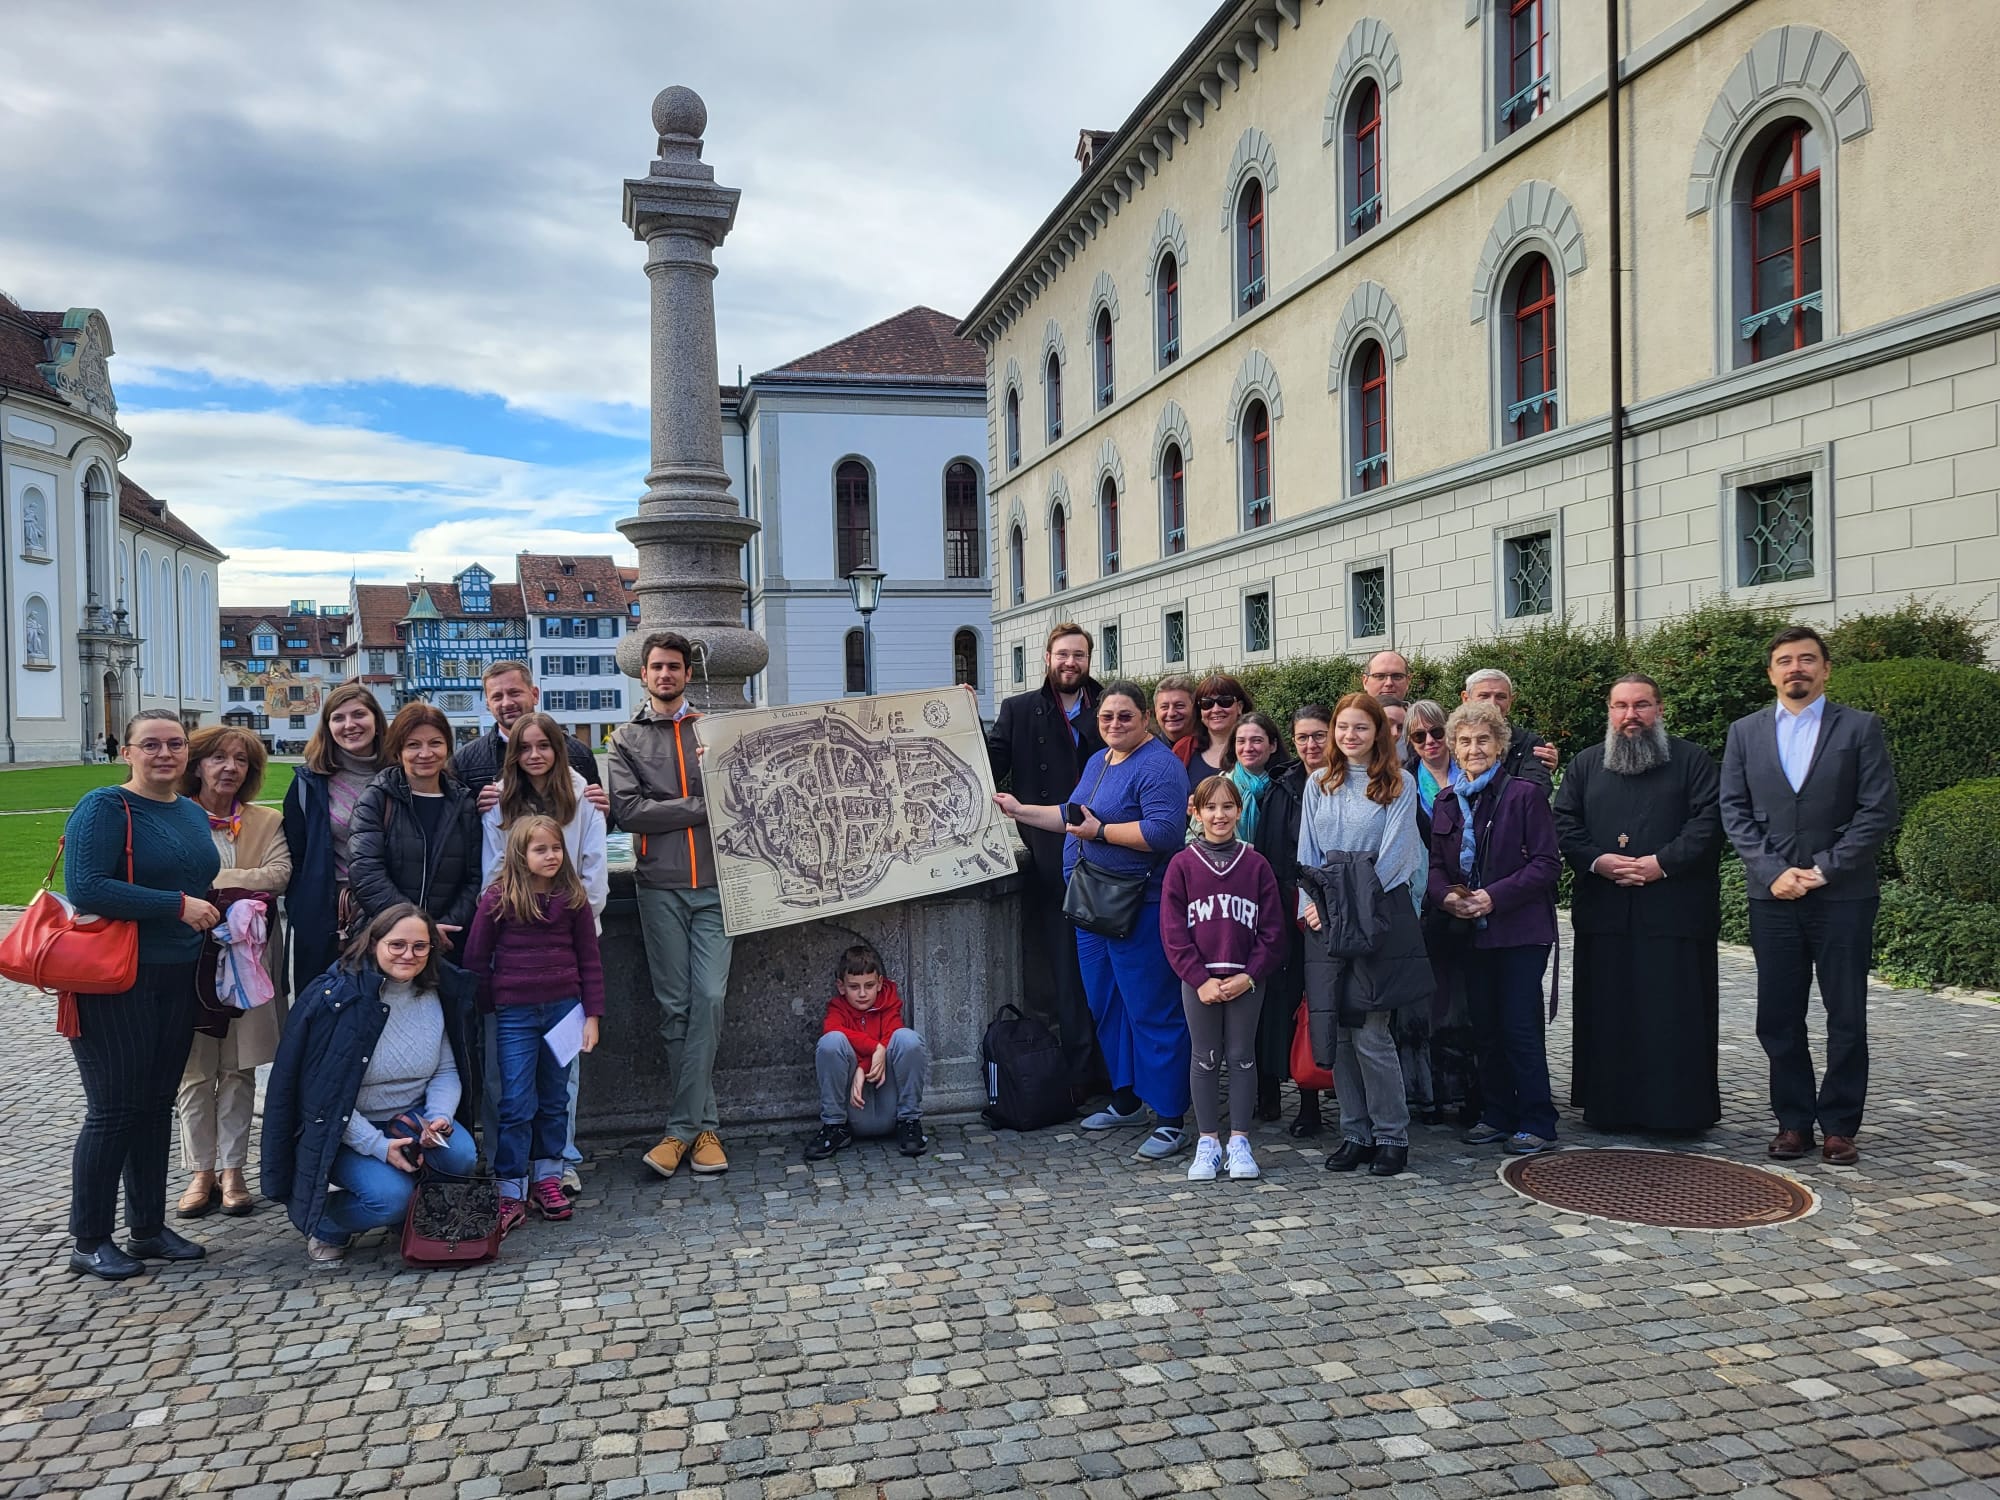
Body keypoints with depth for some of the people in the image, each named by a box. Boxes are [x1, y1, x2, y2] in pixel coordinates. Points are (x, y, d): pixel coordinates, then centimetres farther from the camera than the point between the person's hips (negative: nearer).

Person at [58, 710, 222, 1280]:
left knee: (157, 1104, 13)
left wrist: (212, 912, 7)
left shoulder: (194, 813, 12)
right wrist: (176, 905, -20)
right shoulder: (105, 807, -11)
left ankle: (148, 1228, 24)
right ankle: (89, 1242, 12)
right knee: (115, 1108, -1)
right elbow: (84, 889, -22)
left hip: (178, 980, 7)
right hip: (117, 982, -7)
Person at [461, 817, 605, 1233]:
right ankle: (511, 1192, 8)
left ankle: (547, 1178, 23)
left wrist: (592, 1014, 2)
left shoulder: (573, 899, 1)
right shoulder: (497, 900, -5)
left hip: (563, 1008, 2)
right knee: (516, 1105, 0)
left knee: (554, 1101, 11)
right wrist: (489, 1008, 2)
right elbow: (476, 959, 2)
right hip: (515, 1015, -2)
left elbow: (589, 959, 5)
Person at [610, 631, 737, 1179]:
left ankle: (682, 1126, 2)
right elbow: (627, 810, -5)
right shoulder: (627, 739, 10)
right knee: (675, 1007, 2)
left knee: (709, 998, -6)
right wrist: (702, 807, -8)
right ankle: (703, 1124, 11)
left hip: (714, 883, 0)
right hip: (660, 887, 0)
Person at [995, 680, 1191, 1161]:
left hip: (1139, 907, -10)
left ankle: (1171, 1121, 1)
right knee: (1104, 1006, 16)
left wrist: (1100, 831, -20)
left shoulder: (1157, 766, -13)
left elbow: (1165, 830, -25)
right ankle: (1126, 1101, 31)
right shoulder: (1099, 761, 17)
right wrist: (1020, 811, 23)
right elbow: (1072, 816, 28)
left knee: (1153, 1011, -6)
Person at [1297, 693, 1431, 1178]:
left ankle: (1392, 1137, 7)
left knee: (1370, 1033, -6)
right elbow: (1307, 852, 12)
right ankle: (1355, 1133, 16)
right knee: (1339, 1034, 5)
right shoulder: (1318, 786, 14)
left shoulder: (1398, 785, 2)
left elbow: (1394, 852, -6)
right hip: (1326, 919, 4)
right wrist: (1312, 902, -4)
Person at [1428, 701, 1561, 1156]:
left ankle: (1536, 1124, 5)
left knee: (1520, 1028, -5)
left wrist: (1495, 896, -19)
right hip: (1468, 932, 6)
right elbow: (1436, 865, 13)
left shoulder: (1525, 794, -5)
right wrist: (1446, 895, -9)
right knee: (1484, 1028, 11)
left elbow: (1546, 863, -10)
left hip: (1519, 929, -5)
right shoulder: (1446, 803, 11)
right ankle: (1496, 1115, 22)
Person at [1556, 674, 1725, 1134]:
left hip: (1674, 909, -2)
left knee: (1675, 1013, 0)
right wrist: (1596, 860, -9)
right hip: (1604, 910, 3)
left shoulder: (1691, 759, 7)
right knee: (1607, 1011, 4)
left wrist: (1663, 863, -14)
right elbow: (1564, 823, 8)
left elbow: (1709, 820, -4)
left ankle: (1680, 1109, 8)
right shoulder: (1585, 765, 15)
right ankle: (1608, 1106, 12)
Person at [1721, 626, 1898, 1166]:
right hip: (1772, 896, 2)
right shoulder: (1745, 733, 9)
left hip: (1843, 896, -2)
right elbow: (1734, 811, 4)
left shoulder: (1861, 728, 2)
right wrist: (1773, 871, -9)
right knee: (1778, 1019, 6)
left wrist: (1823, 869, -12)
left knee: (1847, 1018, 5)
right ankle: (1793, 1120, 17)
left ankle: (1839, 1126, 15)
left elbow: (1878, 812, -5)